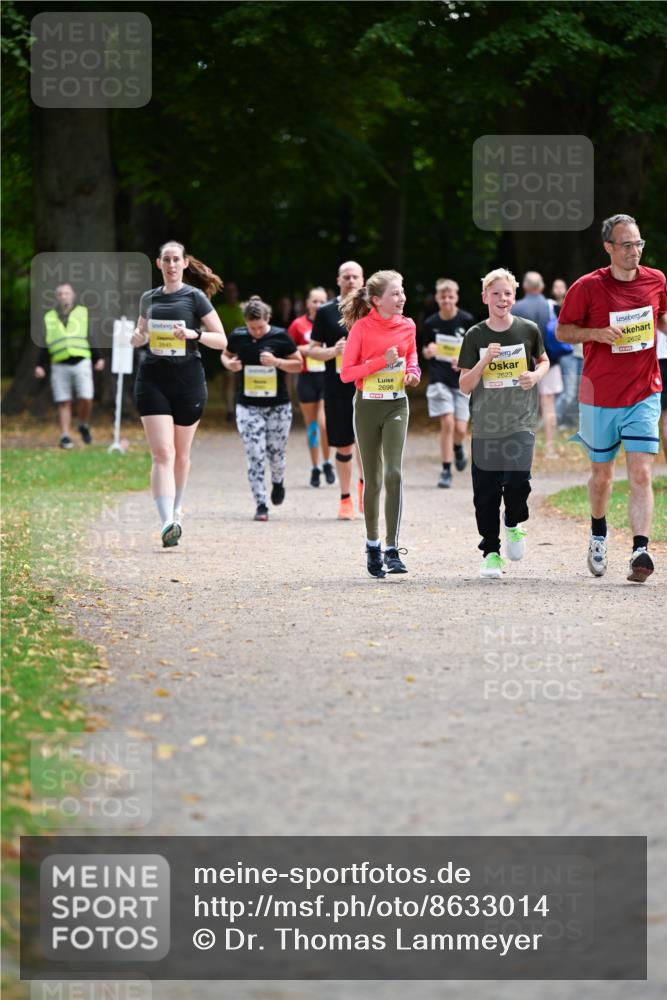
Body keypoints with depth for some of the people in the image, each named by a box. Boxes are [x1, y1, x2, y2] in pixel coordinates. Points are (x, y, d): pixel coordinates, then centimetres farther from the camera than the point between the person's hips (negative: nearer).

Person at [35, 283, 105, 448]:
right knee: (63, 403, -3)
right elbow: (44, 345, 14)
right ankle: (65, 436, 0)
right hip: (60, 366, 1)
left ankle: (84, 426, 12)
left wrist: (99, 358, 0)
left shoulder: (84, 313, 12)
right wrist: (40, 365, 4)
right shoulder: (49, 318, 15)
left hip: (81, 362, -1)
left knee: (86, 398, -12)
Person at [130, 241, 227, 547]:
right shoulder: (149, 298, 10)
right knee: (162, 453, -13)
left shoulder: (195, 297, 0)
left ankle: (176, 509, 36)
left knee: (181, 453, 12)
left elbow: (221, 340, -2)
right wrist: (138, 338, 0)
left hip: (188, 380, -1)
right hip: (153, 380, 1)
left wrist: (194, 334, -19)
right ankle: (167, 523, -22)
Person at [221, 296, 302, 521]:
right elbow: (226, 355, 17)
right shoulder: (237, 336, -2)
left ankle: (278, 482, 42)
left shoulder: (280, 336, -7)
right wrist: (229, 363, -7)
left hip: (278, 406, -1)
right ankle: (260, 505, 0)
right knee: (255, 456, -6)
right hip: (248, 406, 1)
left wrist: (277, 362, -18)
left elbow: (298, 364, -1)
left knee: (276, 453, 8)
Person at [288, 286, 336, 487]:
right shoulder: (299, 324, 2)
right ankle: (315, 468, 19)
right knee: (311, 425, 8)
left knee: (324, 423, -15)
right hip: (307, 378, 1)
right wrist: (305, 350, -9)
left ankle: (327, 463, 6)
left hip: (328, 378, -1)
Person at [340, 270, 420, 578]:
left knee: (394, 473, -14)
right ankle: (372, 545, 22)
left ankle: (392, 550, -14)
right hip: (367, 405, -2)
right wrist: (382, 361, -19)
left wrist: (413, 373, -2)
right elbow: (346, 373, -9)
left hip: (396, 404, 2)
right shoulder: (361, 328, -7)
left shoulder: (407, 326, 4)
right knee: (372, 480, 6)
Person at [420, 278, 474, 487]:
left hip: (462, 380, 0)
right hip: (439, 380, 0)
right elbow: (425, 352, 12)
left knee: (460, 429, 0)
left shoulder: (467, 320, -4)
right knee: (447, 422, -12)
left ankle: (457, 448, 37)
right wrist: (428, 351, -11)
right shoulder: (430, 323, 1)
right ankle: (446, 470, -3)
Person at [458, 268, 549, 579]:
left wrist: (536, 375, -3)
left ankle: (514, 524, 14)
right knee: (486, 491, 3)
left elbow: (543, 360, 19)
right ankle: (490, 551, 17)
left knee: (518, 479, -17)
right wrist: (485, 361, -16)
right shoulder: (475, 336, 0)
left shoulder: (528, 330, 1)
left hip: (520, 421, -1)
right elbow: (465, 386, 0)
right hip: (485, 424, 1)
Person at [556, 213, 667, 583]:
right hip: (599, 397, -1)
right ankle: (598, 536, 39)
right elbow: (562, 331, 0)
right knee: (601, 474, 13)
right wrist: (596, 333, -18)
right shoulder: (588, 286, -7)